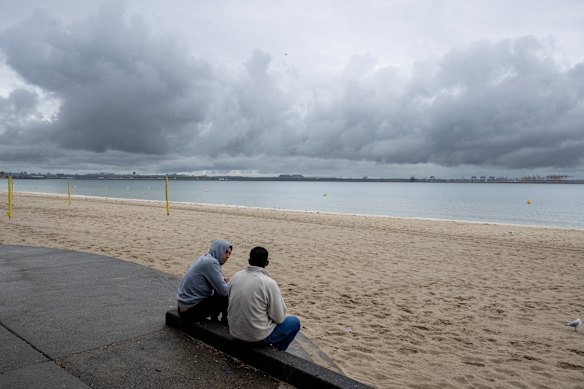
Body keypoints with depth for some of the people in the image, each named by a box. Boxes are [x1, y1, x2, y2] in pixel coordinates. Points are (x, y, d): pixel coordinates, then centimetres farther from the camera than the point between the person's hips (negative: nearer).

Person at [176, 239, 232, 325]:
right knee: (227, 298, -10)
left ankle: (214, 320, 18)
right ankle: (225, 323, 12)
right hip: (190, 311, -10)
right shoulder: (211, 262, -22)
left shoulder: (205, 257, 6)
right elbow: (224, 291, -22)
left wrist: (223, 280, -1)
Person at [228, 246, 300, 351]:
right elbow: (279, 318, -14)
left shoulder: (235, 276, -4)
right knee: (295, 322, 15)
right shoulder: (269, 283, -21)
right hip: (257, 334, -6)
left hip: (235, 330, 6)